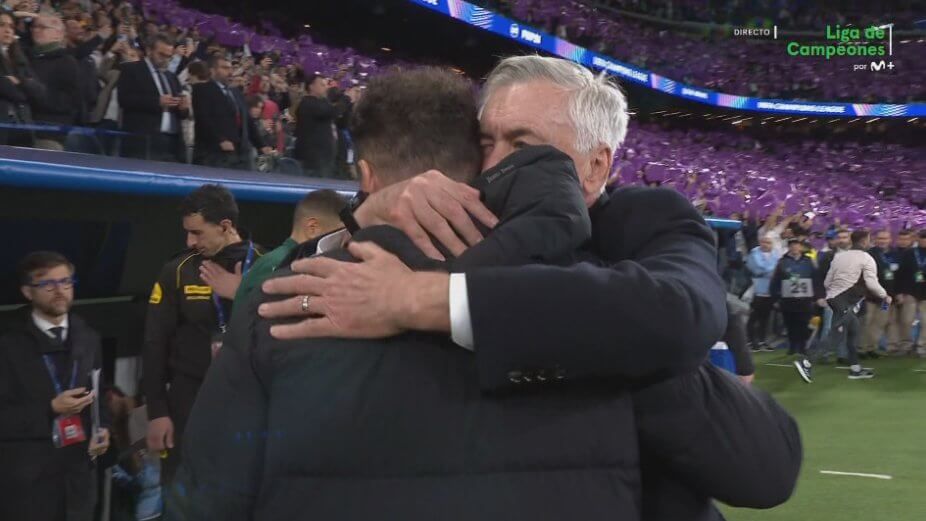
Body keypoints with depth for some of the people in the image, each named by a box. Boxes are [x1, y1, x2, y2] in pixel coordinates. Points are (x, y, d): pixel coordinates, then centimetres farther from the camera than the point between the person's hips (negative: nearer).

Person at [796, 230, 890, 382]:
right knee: (835, 335, -9)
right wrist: (885, 296, 1)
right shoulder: (866, 258, -6)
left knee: (853, 331, 19)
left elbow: (827, 282, 11)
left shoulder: (839, 256, 13)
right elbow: (872, 283, -14)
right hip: (846, 302, -8)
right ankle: (806, 362, -19)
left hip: (834, 297, 8)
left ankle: (855, 368, 23)